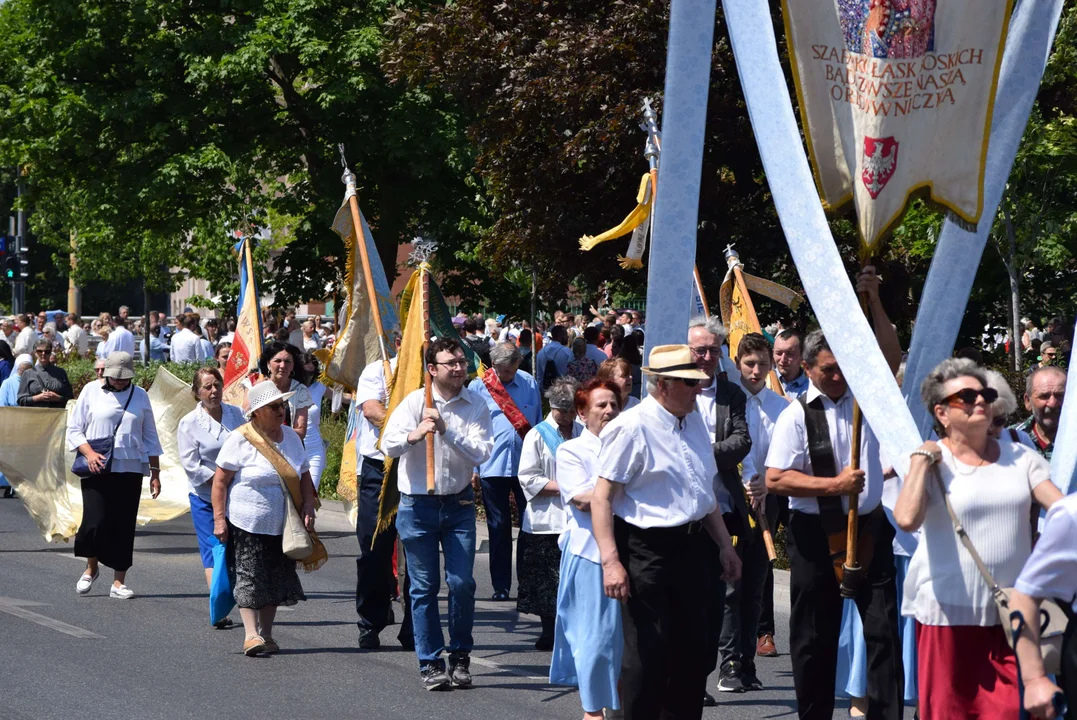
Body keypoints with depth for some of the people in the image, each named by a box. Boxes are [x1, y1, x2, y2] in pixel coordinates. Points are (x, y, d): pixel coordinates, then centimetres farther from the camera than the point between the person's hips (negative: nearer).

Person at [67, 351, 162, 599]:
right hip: (97, 468, -2)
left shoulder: (140, 395, 10)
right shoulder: (91, 391, 4)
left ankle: (119, 582, 6)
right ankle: (92, 567, 15)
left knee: (124, 525, -1)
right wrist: (89, 452, -13)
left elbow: (150, 437, 15)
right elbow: (74, 429, 4)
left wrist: (155, 472, 11)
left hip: (130, 469, 2)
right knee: (96, 521, -12)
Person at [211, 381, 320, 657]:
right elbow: (220, 481, -8)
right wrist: (219, 519, -13)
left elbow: (304, 476, 17)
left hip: (283, 527, 6)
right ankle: (251, 635, -6)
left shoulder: (290, 436, 9)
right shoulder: (240, 439, -9)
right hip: (248, 526, -6)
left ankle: (266, 634, 17)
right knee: (249, 579, -7)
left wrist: (308, 508, 3)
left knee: (276, 579, 8)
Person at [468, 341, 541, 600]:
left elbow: (538, 421, 13)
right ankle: (501, 586, 12)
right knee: (499, 527, 6)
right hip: (493, 467, -1)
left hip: (527, 464, 1)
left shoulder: (528, 383, 6)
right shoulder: (478, 387, 0)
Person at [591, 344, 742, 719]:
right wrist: (611, 561, -22)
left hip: (693, 547, 8)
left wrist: (725, 545, 22)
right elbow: (601, 497, -16)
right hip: (647, 550, -7)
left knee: (692, 649, 12)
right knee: (647, 653, -5)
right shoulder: (632, 428, -13)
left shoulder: (695, 422, 11)